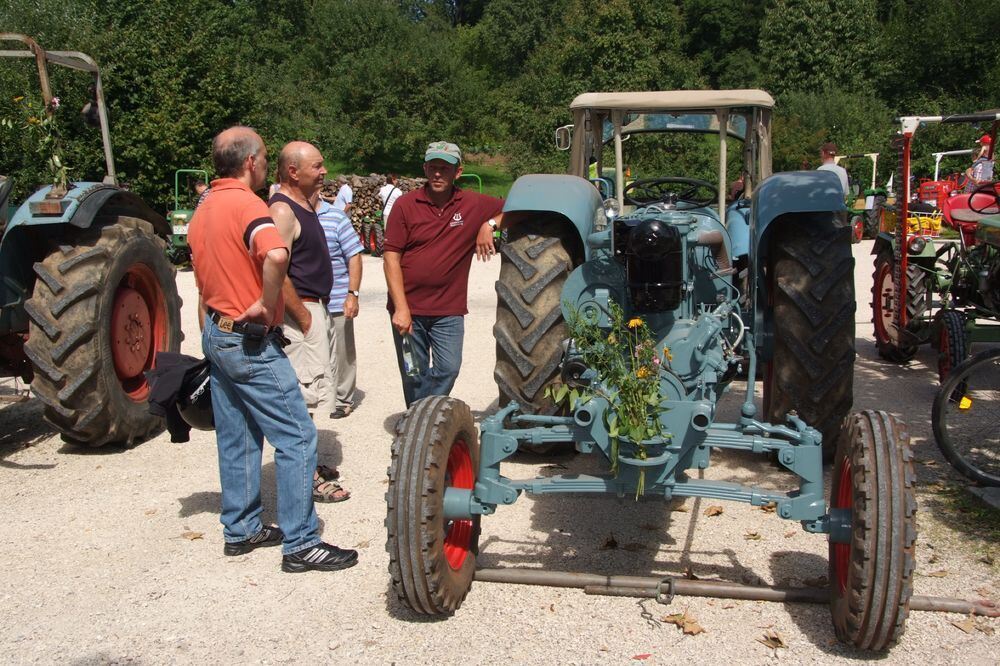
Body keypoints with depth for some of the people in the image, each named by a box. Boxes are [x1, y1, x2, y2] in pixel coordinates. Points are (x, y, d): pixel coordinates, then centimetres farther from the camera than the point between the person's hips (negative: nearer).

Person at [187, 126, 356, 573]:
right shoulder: (246, 204, -17)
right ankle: (300, 544, -2)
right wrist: (266, 304, -24)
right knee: (296, 437, -5)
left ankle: (241, 529, 26)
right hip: (251, 340, -10)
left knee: (236, 438, 17)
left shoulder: (204, 210, 12)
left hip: (216, 331, 10)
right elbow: (276, 255, -37)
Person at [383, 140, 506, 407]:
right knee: (414, 375, 7)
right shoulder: (405, 205, -4)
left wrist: (490, 224, -14)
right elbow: (391, 258, -6)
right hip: (409, 308, -1)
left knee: (448, 369, -4)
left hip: (449, 309, 1)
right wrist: (401, 308, -12)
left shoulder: (473, 204, 0)